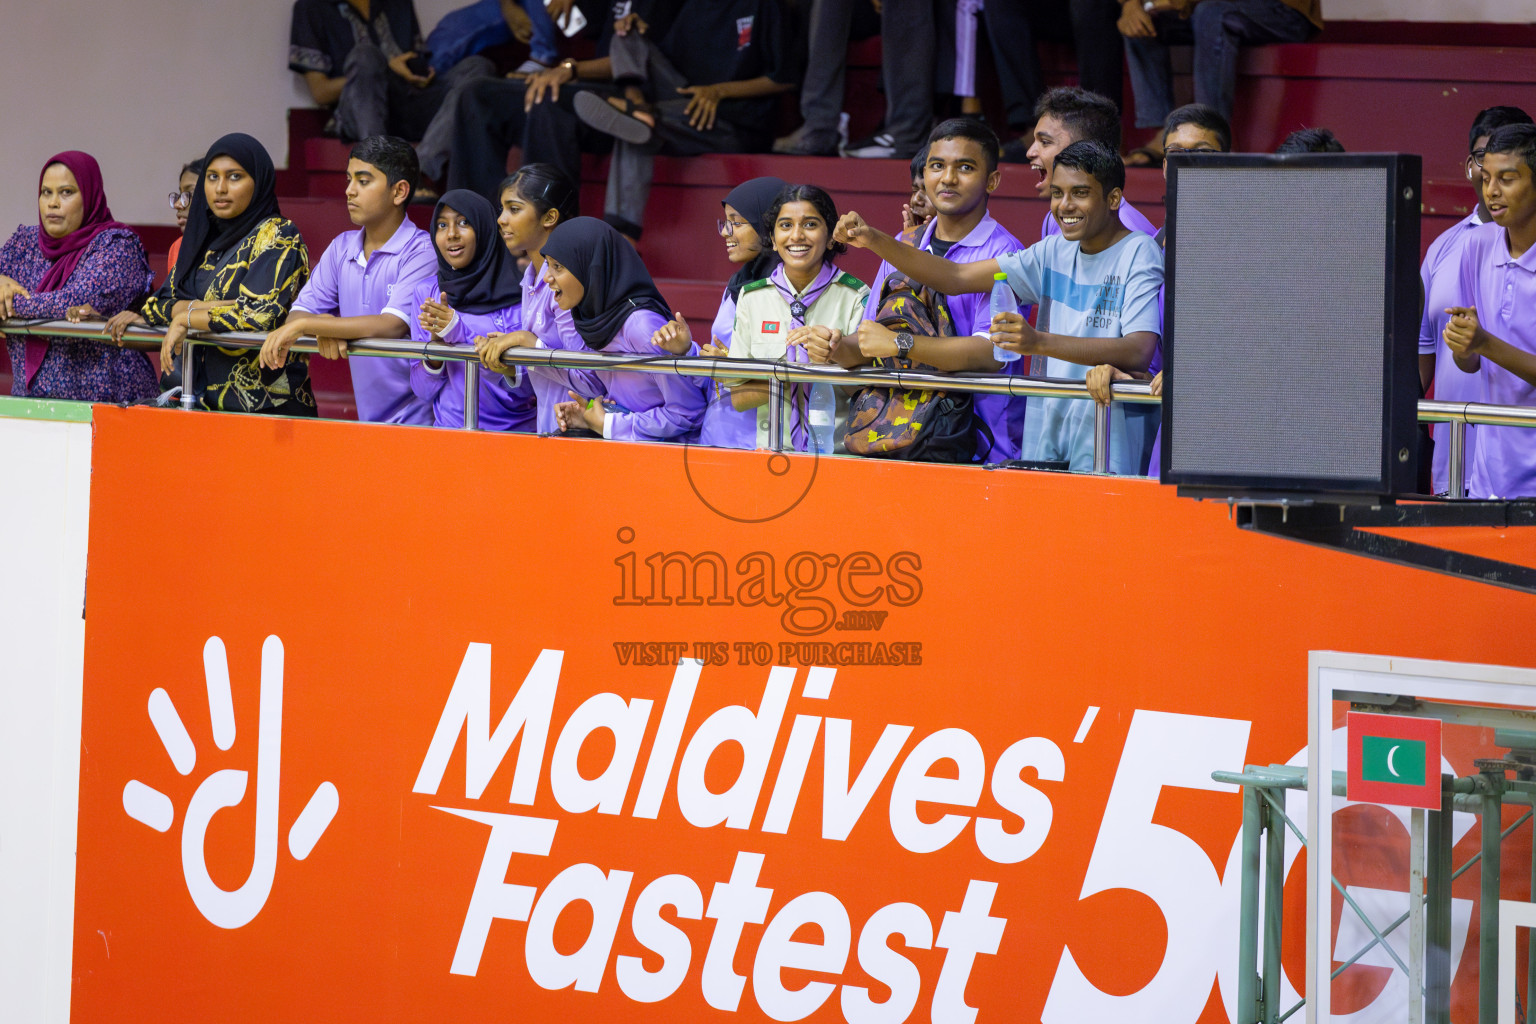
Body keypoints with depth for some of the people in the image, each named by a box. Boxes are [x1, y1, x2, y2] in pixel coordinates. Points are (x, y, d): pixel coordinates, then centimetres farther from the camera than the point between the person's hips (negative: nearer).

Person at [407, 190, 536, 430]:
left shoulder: (518, 292, -1)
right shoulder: (426, 293, 10)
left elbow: (526, 387, -7)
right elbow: (424, 392, 10)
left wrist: (462, 334, -15)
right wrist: (436, 340, -8)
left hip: (513, 430, -2)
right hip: (450, 426, 3)